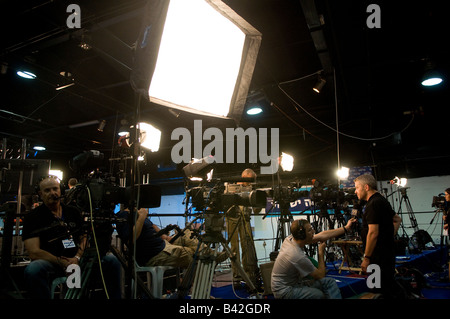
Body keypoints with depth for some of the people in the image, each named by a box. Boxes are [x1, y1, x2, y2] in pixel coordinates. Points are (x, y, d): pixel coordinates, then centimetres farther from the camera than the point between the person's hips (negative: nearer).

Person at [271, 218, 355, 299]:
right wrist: (321, 252, -4)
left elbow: (321, 236, 3)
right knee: (320, 294, -29)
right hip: (284, 291, -9)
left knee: (330, 282, -2)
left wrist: (346, 228, 7)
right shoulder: (298, 257, -30)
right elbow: (320, 275, -14)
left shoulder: (290, 239, -7)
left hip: (296, 281, 9)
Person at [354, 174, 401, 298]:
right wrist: (390, 236, 20)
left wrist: (366, 258, -18)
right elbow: (397, 219, 29)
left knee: (381, 292, -5)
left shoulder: (373, 204, -17)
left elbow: (373, 233, -22)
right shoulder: (382, 200, 15)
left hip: (380, 257, -10)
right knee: (388, 290, 16)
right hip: (387, 253, 10)